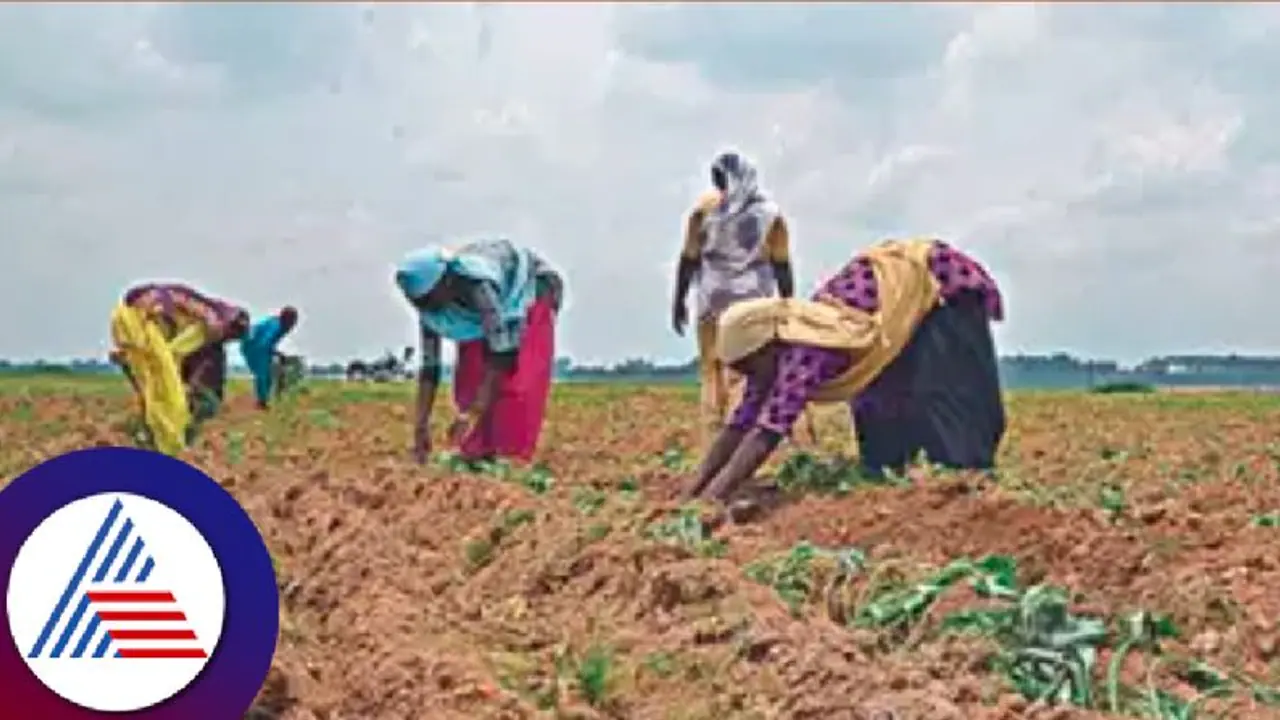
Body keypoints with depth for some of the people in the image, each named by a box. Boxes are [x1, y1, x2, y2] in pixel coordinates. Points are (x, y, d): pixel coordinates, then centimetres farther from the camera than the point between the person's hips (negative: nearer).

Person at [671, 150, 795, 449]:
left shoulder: (706, 206, 3)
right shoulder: (770, 212, 7)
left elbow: (689, 258, 2)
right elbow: (782, 266, 6)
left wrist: (679, 300, 8)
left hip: (714, 300, 0)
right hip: (755, 300, 1)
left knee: (712, 369, 5)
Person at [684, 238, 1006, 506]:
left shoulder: (806, 352, -34)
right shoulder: (775, 352, -8)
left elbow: (765, 434, -41)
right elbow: (738, 428, -4)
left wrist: (710, 499, -45)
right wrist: (693, 492, -10)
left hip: (945, 283, -9)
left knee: (948, 399, -17)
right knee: (881, 400, 5)